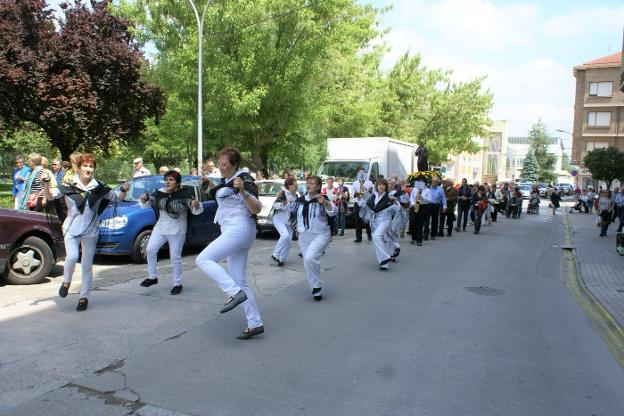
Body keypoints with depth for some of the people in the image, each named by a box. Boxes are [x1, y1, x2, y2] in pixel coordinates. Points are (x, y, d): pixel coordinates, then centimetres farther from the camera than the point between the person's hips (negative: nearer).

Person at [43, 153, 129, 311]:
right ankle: (66, 282, 9)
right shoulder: (69, 186, -4)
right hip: (71, 229, -1)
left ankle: (84, 297, 20)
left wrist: (123, 190, -15)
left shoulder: (99, 188, 0)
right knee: (72, 257, -22)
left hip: (90, 231, 1)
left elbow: (117, 198, 5)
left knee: (87, 266, 6)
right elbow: (50, 196, -5)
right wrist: (47, 184, -24)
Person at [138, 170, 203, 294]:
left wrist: (196, 206, -31)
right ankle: (152, 277, 9)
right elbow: (147, 205, 8)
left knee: (175, 258, 1)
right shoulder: (160, 193, -2)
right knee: (150, 249, -8)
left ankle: (177, 284, 15)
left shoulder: (185, 194, -12)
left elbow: (196, 211, -9)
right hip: (160, 228, 4)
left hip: (177, 231, -4)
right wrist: (144, 200, -15)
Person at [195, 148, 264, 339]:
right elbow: (220, 196, 38)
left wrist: (242, 191, -32)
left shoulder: (244, 179, -10)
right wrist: (210, 184, 21)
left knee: (203, 259, -16)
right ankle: (255, 324, 9)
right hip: (233, 232, 10)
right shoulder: (227, 180, 16)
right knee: (238, 281, 7)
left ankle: (235, 293, -22)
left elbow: (257, 209, -18)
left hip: (239, 229, -10)